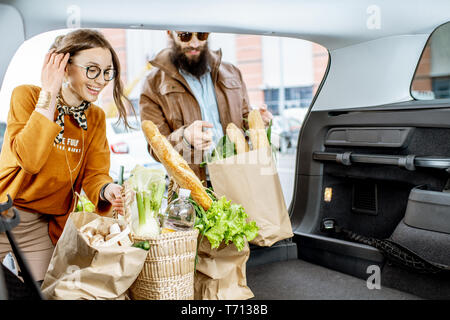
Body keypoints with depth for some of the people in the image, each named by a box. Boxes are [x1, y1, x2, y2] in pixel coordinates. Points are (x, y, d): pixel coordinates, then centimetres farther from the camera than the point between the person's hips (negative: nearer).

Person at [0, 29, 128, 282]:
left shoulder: (96, 118, 2)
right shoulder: (26, 95, -11)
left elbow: (94, 174, -5)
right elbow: (29, 159, -26)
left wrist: (108, 191, -28)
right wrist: (49, 95, -24)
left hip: (46, 225, 4)